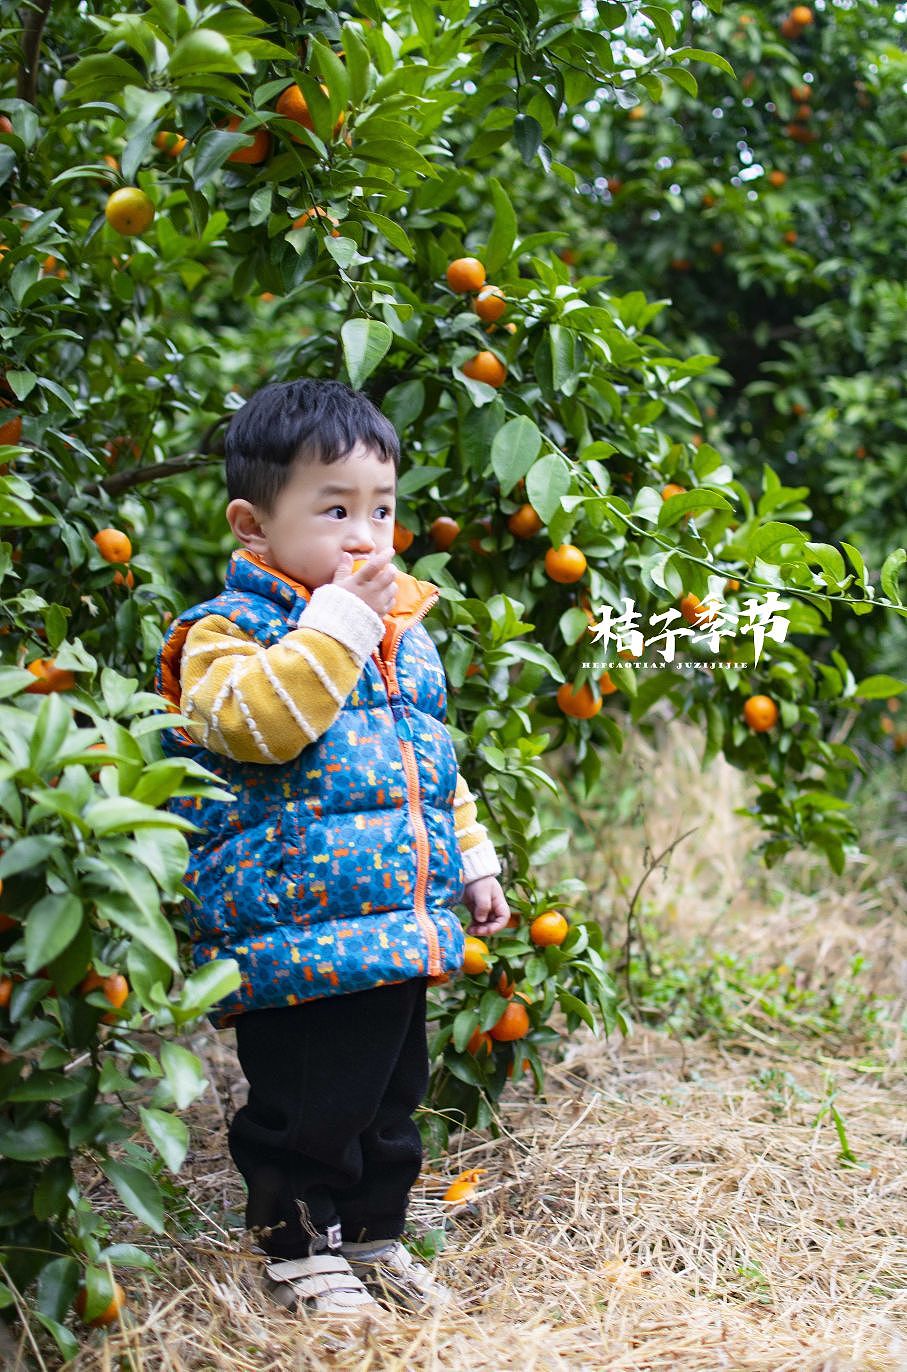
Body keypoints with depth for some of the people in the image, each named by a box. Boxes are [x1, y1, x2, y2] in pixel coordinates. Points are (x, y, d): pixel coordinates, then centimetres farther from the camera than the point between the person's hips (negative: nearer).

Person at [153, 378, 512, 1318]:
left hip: (402, 924, 8)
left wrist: (472, 862, 21)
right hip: (297, 936, -7)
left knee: (391, 1100, 17)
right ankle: (299, 1247, 19)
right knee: (305, 1107, 0)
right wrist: (337, 620, -25)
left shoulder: (404, 631, 14)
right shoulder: (229, 630, -10)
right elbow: (258, 723, -30)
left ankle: (375, 1240, 33)